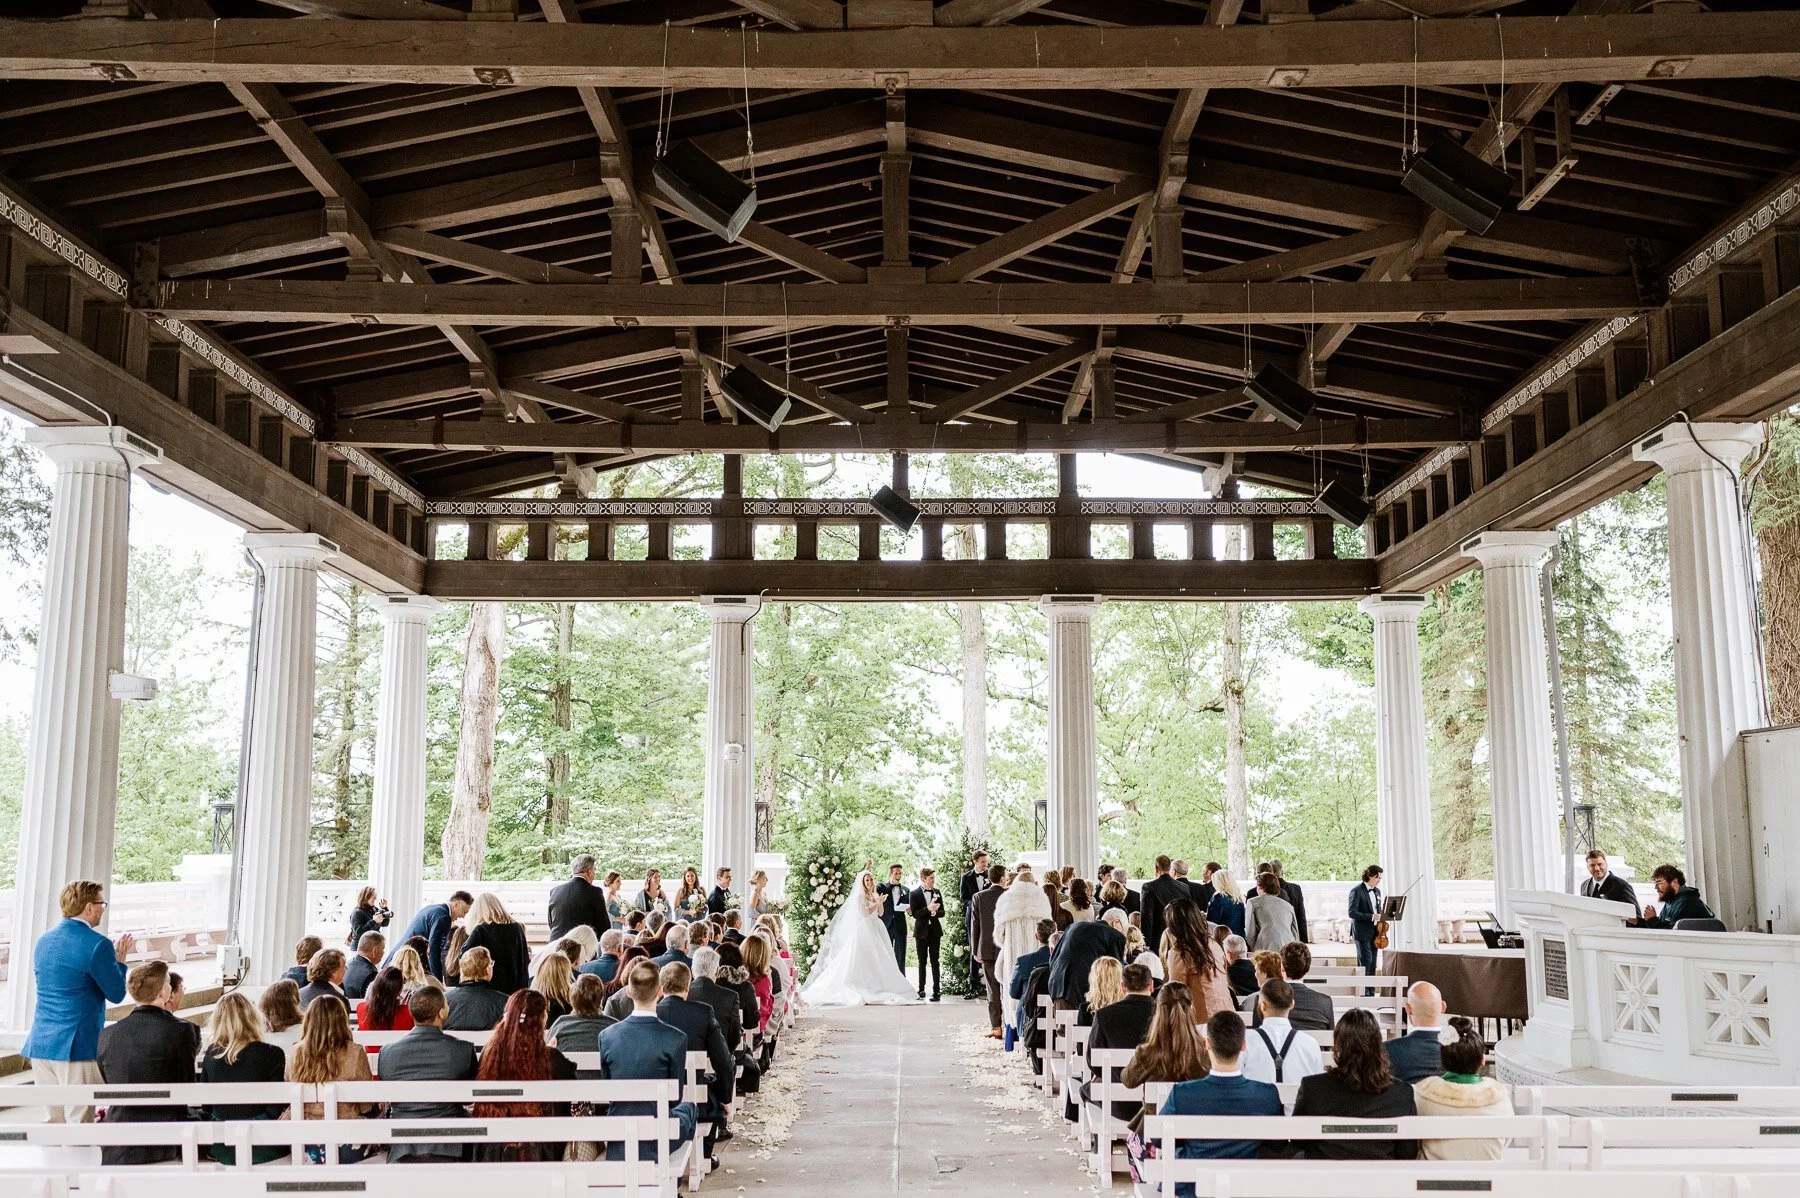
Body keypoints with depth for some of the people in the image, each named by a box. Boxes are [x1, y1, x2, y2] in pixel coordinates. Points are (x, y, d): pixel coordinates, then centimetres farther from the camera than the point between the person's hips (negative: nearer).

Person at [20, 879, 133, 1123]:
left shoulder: (43, 941, 12)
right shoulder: (98, 945, -12)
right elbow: (116, 994, -6)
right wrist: (120, 960, 9)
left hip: (40, 1044, 7)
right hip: (76, 1045, -7)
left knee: (50, 1122, 12)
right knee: (80, 1122, -2)